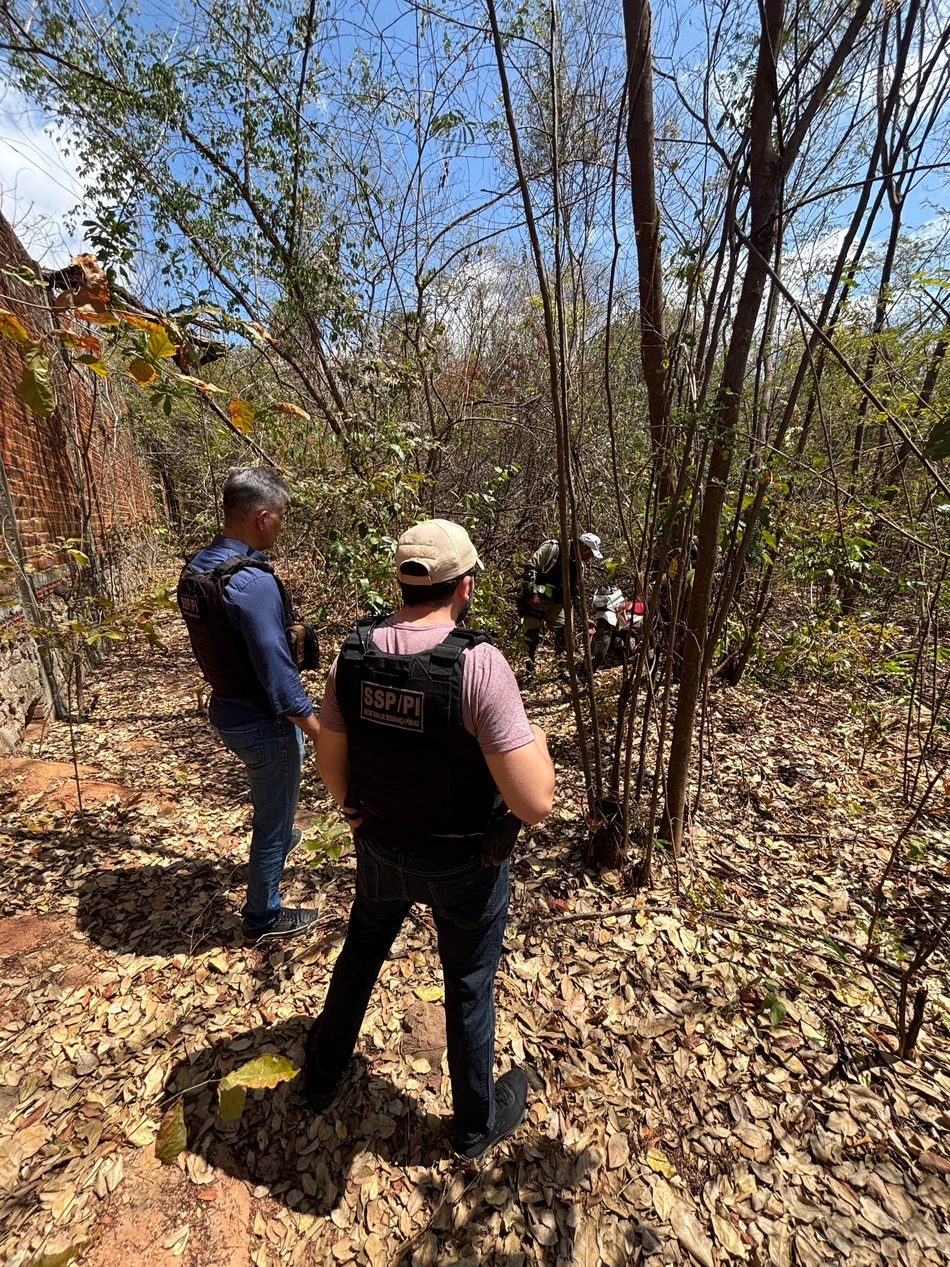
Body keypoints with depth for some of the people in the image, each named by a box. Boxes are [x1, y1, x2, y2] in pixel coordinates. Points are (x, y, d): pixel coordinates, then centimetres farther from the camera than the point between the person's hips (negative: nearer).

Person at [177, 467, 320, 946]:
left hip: (224, 708, 9)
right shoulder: (252, 583, -29)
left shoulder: (195, 568, -1)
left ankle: (277, 840, 58)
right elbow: (277, 674, -27)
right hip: (261, 722, -9)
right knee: (273, 818, 12)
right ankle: (263, 918, 34)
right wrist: (319, 731, -18)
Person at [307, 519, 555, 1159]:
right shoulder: (480, 663, -30)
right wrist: (537, 740, -10)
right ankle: (478, 1123, 50)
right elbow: (534, 803, -30)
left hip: (381, 847, 4)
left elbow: (330, 761, -1)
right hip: (464, 862, -3)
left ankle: (324, 1074, 58)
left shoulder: (354, 652, -14)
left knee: (361, 951, 32)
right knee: (470, 986, 23)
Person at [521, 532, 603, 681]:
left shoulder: (578, 563, 8)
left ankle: (564, 670, 13)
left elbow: (575, 591, 13)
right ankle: (528, 674, 7)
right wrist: (533, 593, -22)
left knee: (563, 633, 2)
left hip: (555, 602, 7)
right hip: (535, 599, -7)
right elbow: (530, 567, -18)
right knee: (531, 635, -3)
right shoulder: (552, 548, -15)